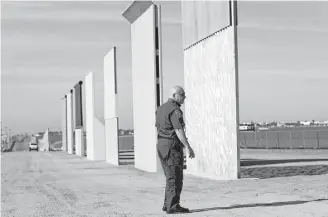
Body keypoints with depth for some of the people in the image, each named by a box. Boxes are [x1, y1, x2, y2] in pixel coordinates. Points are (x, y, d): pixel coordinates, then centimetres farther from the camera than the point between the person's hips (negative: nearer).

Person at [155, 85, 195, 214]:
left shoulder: (161, 108, 15)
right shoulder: (175, 110, -14)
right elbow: (179, 131, -21)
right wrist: (189, 148, -20)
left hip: (161, 146, 9)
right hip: (173, 147, -9)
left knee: (170, 177, 15)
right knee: (175, 178, -4)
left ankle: (167, 204, 17)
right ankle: (173, 206, -3)